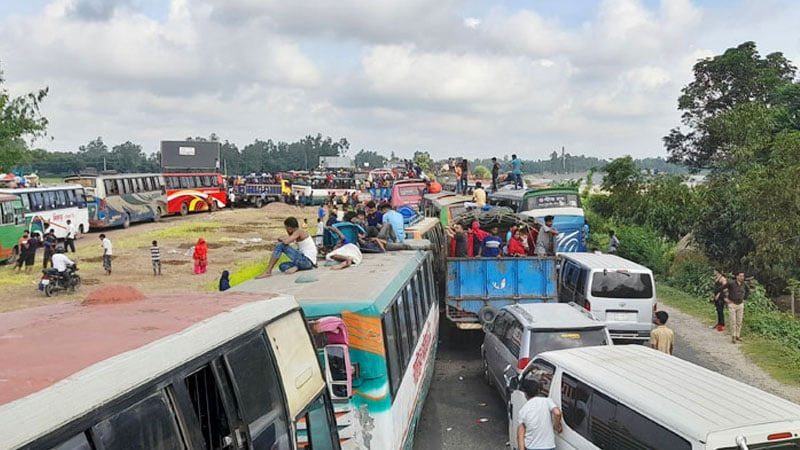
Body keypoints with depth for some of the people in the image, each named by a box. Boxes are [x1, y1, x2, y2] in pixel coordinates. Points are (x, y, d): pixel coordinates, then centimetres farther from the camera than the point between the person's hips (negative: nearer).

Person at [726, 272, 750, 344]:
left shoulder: (744, 284, -3)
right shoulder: (731, 283, -19)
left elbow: (748, 290, 20)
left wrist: (744, 298, 10)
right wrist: (725, 299, -11)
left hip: (740, 305, 5)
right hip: (732, 304, -4)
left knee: (739, 322, 7)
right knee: (733, 321, -5)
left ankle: (737, 336, 19)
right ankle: (733, 337, 6)